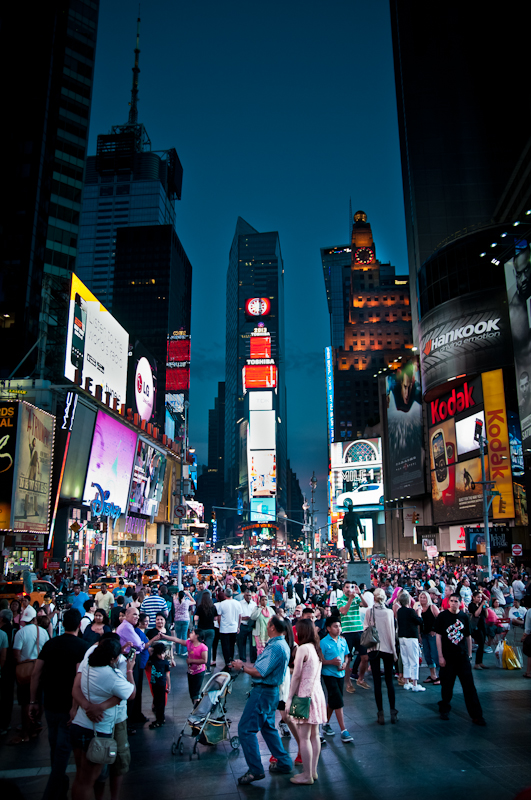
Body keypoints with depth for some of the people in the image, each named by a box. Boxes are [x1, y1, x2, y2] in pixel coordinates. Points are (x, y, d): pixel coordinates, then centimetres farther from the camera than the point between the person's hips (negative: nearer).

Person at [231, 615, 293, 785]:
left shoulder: (275, 647, -24)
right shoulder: (281, 644, 9)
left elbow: (260, 672, -26)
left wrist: (242, 667, -11)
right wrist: (243, 664, 11)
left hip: (263, 691, -11)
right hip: (271, 690, 11)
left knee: (245, 729, -3)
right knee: (268, 727, 22)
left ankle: (255, 770, 3)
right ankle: (283, 762, 29)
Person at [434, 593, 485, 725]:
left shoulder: (464, 617, 4)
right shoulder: (442, 616, -4)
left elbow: (468, 637, 12)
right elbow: (438, 636, -4)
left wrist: (469, 654, 10)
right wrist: (440, 656, -7)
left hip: (462, 656, 2)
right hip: (447, 657, -2)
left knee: (469, 686, -1)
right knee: (447, 686, 8)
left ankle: (476, 715, 4)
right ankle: (444, 710, 26)